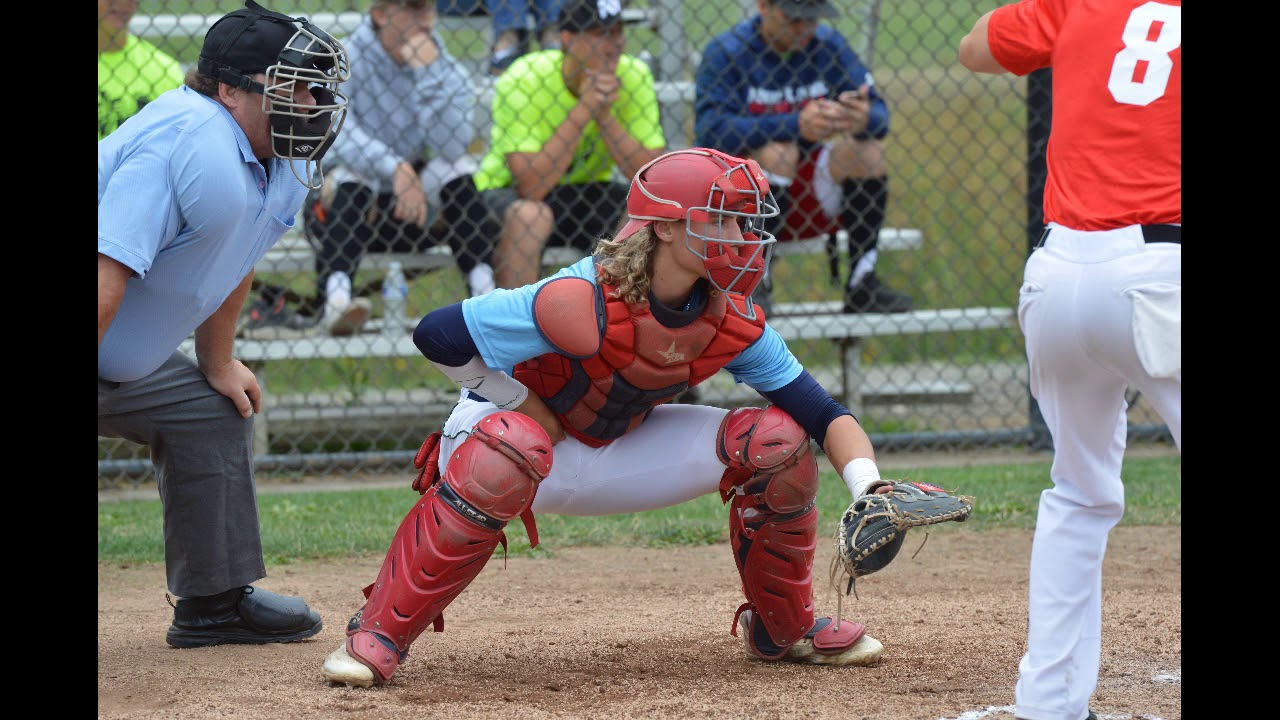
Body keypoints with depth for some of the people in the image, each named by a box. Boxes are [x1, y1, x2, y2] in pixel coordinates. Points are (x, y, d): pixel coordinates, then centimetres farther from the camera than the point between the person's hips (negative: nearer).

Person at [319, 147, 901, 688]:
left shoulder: (733, 323, -15)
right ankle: (380, 634, -31)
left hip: (619, 452, 6)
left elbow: (822, 414, -12)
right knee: (509, 451, -43)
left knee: (777, 442, -11)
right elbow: (435, 335, -29)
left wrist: (868, 487, -31)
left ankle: (783, 628, 12)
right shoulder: (582, 302, -34)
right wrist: (532, 410, -21)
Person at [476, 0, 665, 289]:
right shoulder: (523, 81, -22)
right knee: (530, 216, -37)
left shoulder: (633, 76, -10)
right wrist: (584, 110, -32)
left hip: (588, 194, 4)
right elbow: (530, 186, -30)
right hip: (510, 194, -4)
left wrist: (605, 115, -28)